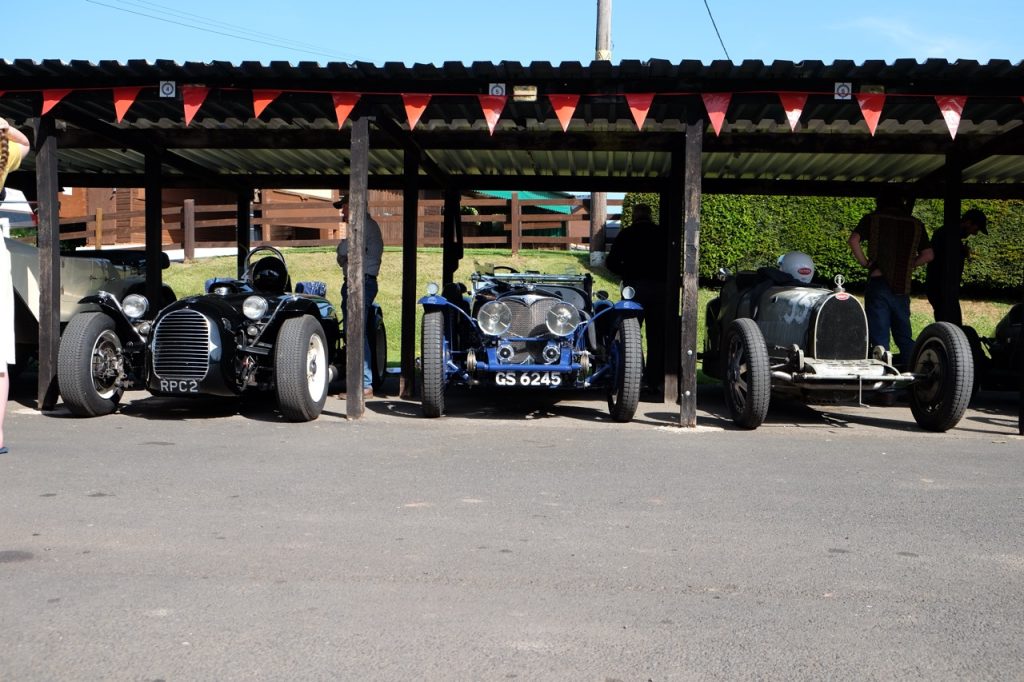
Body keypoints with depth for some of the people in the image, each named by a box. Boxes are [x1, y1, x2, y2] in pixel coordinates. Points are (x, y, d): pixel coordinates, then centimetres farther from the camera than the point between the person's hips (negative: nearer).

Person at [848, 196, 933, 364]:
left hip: (878, 283, -3)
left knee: (879, 338, -2)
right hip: (902, 287, 3)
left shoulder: (872, 219, 5)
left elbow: (854, 240, -9)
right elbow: (928, 254, 8)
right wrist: (907, 266, 15)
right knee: (904, 337, 14)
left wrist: (865, 263, 1)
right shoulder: (915, 224, 12)